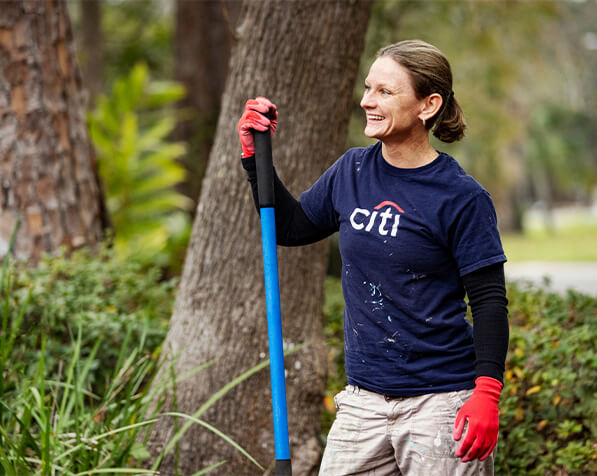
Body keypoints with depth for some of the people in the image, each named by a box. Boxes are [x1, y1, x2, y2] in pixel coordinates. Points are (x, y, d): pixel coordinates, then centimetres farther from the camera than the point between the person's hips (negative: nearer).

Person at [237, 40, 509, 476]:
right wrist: (255, 154, 11)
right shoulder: (352, 170, 6)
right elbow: (291, 228, 20)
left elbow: (489, 301, -9)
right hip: (364, 402, 5)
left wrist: (487, 393, -17)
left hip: (441, 404, -5)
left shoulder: (461, 196, -10)